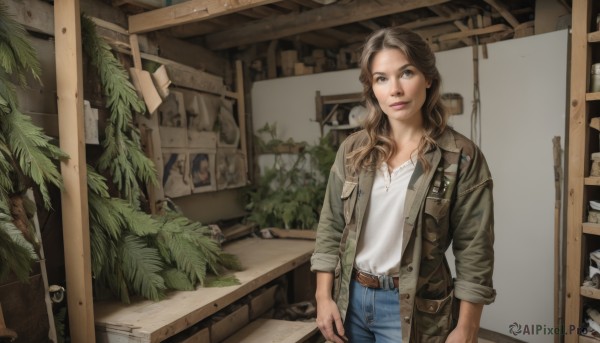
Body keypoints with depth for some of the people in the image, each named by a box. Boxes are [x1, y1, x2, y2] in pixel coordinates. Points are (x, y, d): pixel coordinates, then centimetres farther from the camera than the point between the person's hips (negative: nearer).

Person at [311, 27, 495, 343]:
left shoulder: (461, 157, -11)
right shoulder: (352, 150, -2)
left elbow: (473, 252, -9)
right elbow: (330, 229, 2)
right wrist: (323, 297, 0)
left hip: (413, 307, -3)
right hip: (349, 299, 4)